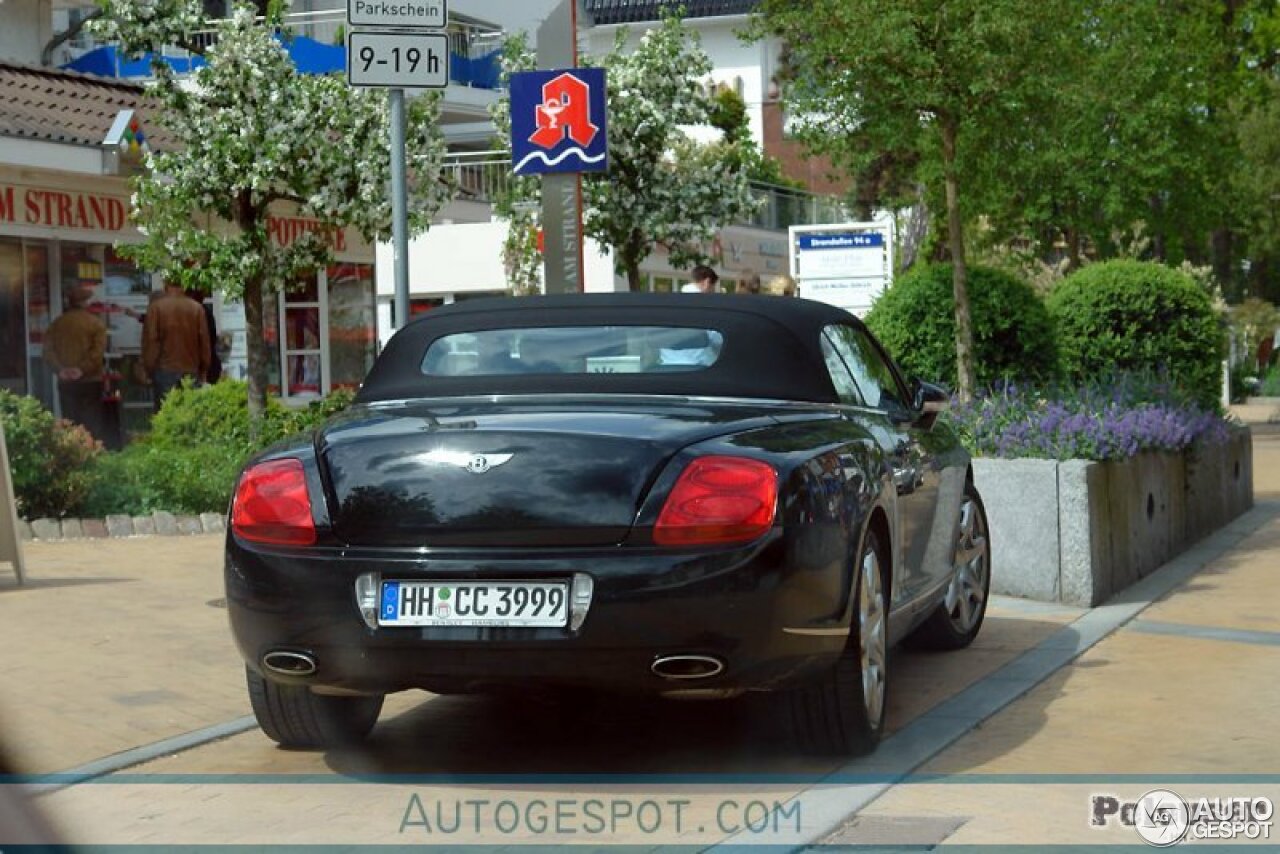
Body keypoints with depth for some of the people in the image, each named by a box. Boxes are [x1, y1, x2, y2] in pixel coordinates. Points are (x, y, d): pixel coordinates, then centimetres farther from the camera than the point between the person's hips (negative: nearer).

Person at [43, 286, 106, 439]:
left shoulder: (57, 323, 7)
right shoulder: (95, 323, -4)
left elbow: (48, 349, -1)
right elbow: (98, 350, -15)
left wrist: (60, 368, -7)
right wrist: (83, 369, -14)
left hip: (65, 382, 3)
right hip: (90, 380, -3)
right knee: (93, 424, 1)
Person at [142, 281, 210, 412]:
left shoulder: (156, 307, -5)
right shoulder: (197, 308, 1)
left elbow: (150, 340, -6)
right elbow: (204, 341, 2)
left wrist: (148, 368, 3)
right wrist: (203, 370, 11)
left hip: (164, 370, -2)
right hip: (191, 370, 2)